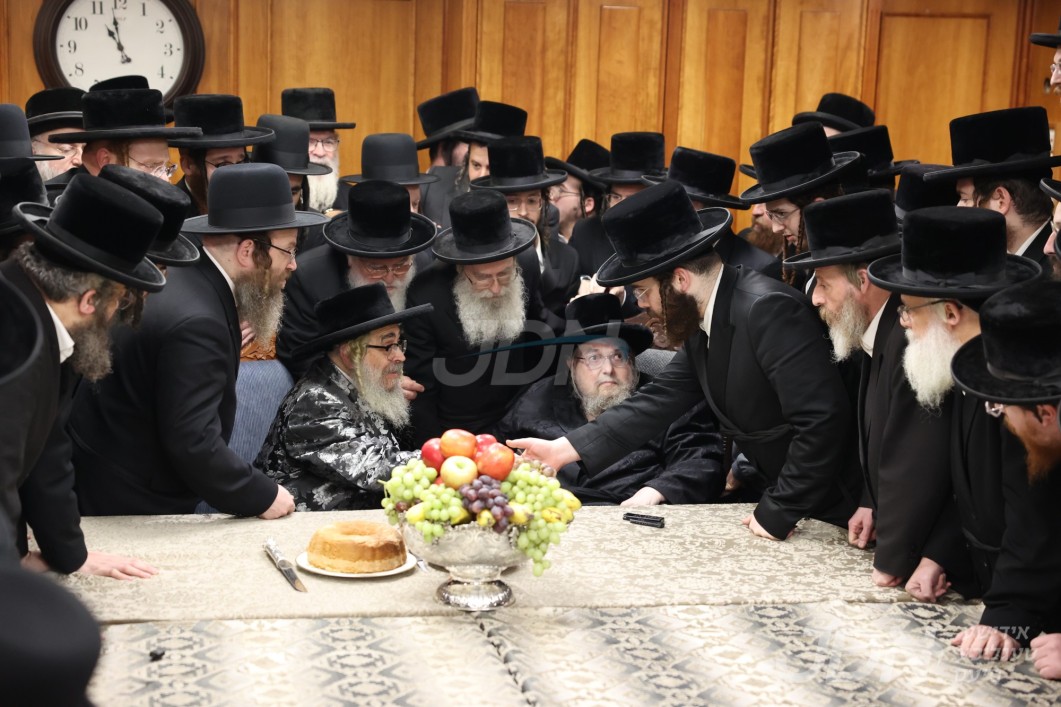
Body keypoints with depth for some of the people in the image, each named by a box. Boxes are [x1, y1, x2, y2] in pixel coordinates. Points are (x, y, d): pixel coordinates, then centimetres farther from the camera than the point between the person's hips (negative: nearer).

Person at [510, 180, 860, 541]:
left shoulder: (770, 310, -24)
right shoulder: (701, 325, 3)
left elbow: (823, 418, -28)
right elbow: (658, 401, 5)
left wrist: (778, 514, -21)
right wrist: (562, 449, -1)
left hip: (832, 511, -8)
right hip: (782, 498, 8)